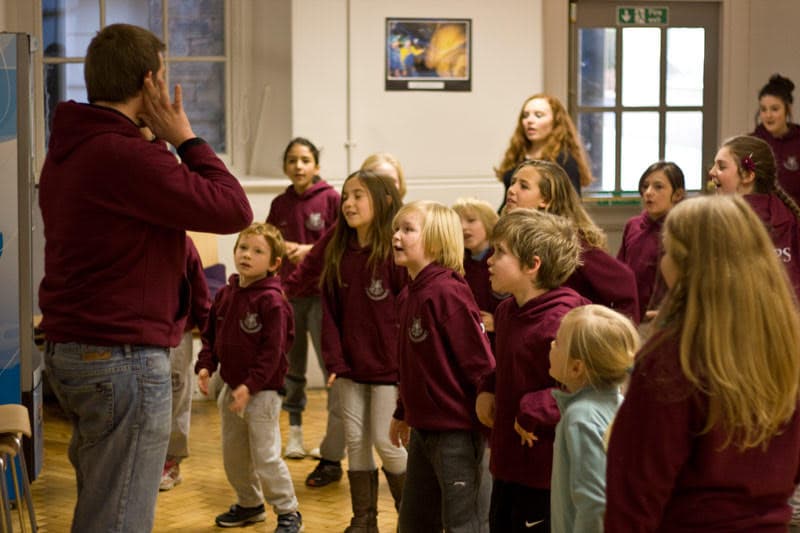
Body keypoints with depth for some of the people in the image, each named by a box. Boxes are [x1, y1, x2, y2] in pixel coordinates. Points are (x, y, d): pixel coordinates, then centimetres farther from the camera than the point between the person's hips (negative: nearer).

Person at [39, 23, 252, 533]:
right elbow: (234, 209, -18)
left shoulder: (68, 150, 11)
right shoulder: (129, 157, -20)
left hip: (70, 351, 10)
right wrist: (186, 138, -8)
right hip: (124, 357, -10)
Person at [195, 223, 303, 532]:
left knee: (266, 457, -4)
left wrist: (250, 385, -22)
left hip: (261, 391, -8)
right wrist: (205, 366, -3)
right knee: (233, 455, 17)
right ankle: (249, 504, 36)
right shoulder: (225, 295, 5)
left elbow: (272, 350, -19)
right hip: (230, 388, 8)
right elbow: (211, 335, 13)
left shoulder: (271, 301, -17)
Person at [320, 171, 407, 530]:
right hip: (350, 370, 6)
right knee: (355, 442, 9)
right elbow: (330, 313, 7)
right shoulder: (338, 255, 6)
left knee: (386, 441, -1)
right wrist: (334, 362, -2)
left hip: (389, 368, -6)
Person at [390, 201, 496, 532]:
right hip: (423, 428, 9)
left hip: (457, 430, -9)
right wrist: (402, 414, 26)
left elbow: (480, 361, -19)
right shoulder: (408, 296, 8)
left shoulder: (448, 293, -18)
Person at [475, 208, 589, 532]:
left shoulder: (561, 321, -23)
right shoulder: (505, 312, 8)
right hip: (508, 466, 9)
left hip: (546, 479, -9)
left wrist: (532, 411, -24)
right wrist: (487, 390, 7)